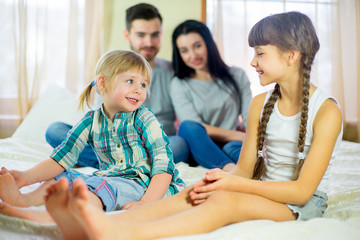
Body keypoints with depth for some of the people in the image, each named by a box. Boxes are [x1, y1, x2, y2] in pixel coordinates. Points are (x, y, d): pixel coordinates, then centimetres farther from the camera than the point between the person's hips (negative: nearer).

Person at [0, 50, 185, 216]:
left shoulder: (144, 120, -7)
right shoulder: (91, 121, 5)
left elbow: (164, 165, -13)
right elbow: (62, 157, 0)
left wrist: (145, 203, -28)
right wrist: (27, 176, -17)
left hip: (138, 182, -6)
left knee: (96, 185, -32)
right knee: (62, 177, -2)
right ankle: (25, 201, -28)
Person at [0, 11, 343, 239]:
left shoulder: (327, 110, -11)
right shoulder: (259, 104, 9)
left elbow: (302, 189, -16)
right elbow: (245, 168, 5)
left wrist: (233, 183, -22)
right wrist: (217, 181, -18)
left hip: (304, 205, -4)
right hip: (261, 191, 5)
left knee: (223, 200, -35)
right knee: (190, 195, -26)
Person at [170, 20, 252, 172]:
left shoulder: (237, 76, 12)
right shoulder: (179, 85, 7)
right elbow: (193, 127, -7)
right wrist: (240, 136, -13)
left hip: (232, 144, 1)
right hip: (198, 150, -1)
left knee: (234, 148, -34)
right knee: (188, 127, -33)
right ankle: (231, 169, -55)